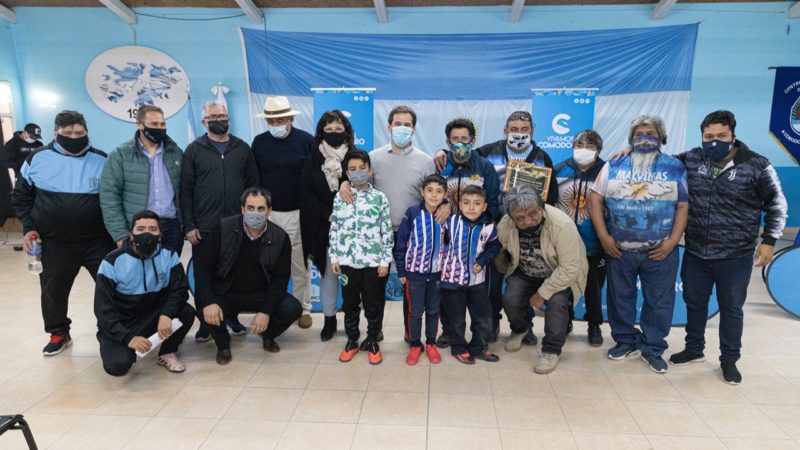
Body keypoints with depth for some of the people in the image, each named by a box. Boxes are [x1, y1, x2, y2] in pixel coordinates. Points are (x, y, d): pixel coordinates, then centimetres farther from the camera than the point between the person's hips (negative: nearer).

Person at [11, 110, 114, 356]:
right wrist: (29, 228, -1)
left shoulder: (102, 161, -1)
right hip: (55, 243, 1)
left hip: (98, 240, -1)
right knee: (53, 290, 13)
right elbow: (21, 198, 9)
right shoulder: (37, 159, 0)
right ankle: (59, 333, 33)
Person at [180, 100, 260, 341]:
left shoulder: (242, 148, 8)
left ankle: (232, 317, 27)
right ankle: (205, 323, 21)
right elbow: (186, 190, 0)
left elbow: (253, 185, 8)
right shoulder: (194, 150, 3)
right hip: (204, 228, -1)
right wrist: (189, 226, -5)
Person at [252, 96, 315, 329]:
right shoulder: (259, 142, 5)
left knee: (300, 264, 5)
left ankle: (303, 308, 18)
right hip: (267, 213, 3)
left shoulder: (306, 140, -4)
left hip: (298, 213, -2)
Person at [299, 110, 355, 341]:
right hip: (322, 226, 1)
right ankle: (329, 319, 19)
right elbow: (306, 194, 0)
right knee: (327, 271, 7)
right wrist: (328, 214, -11)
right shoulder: (313, 160, 5)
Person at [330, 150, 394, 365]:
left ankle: (372, 342, 25)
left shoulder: (379, 198, -2)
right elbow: (334, 230, 8)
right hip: (347, 261, 2)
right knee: (350, 304, 13)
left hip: (373, 261, -2)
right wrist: (334, 257, 4)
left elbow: (387, 232, -2)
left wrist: (385, 260, -5)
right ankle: (352, 341, 30)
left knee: (374, 305, 8)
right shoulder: (339, 198, 4)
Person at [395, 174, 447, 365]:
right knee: (415, 312, 8)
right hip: (415, 272, -2)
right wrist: (401, 271, -5)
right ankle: (415, 345, 26)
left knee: (433, 311, 14)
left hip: (437, 273, 2)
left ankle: (431, 344, 31)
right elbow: (401, 242, -7)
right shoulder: (412, 213, -12)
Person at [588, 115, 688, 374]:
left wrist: (672, 241, -8)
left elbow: (683, 206, 2)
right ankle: (625, 340, 29)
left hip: (660, 251, -1)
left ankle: (653, 348, 22)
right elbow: (595, 199, 1)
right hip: (619, 249, 1)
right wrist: (603, 236, -6)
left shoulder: (676, 168, 4)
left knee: (659, 301, 6)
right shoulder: (614, 165, 5)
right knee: (620, 297, 11)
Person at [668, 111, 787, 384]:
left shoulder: (756, 165, -8)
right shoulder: (691, 160, -2)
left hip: (736, 255, -3)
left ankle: (729, 360, 27)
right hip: (695, 252, 3)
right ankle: (694, 349, 35)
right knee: (694, 302, 16)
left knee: (731, 308, 10)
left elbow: (776, 205, -1)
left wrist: (769, 241, -7)